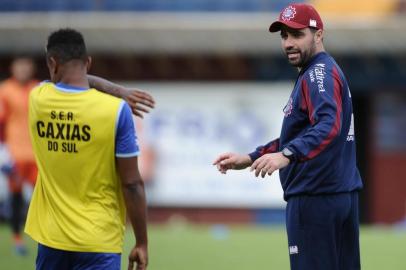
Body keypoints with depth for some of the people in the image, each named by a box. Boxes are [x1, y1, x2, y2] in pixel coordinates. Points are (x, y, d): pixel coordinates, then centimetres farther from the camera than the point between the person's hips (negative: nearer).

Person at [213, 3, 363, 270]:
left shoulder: (320, 73, -12)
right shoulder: (315, 73, 19)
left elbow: (329, 126, -29)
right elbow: (295, 137, 27)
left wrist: (287, 155, -42)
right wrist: (249, 158, 20)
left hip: (316, 196, -10)